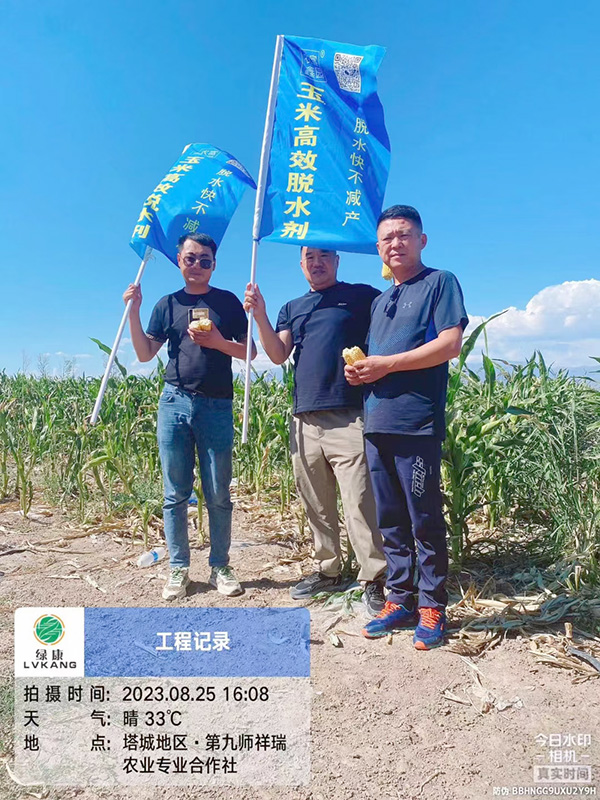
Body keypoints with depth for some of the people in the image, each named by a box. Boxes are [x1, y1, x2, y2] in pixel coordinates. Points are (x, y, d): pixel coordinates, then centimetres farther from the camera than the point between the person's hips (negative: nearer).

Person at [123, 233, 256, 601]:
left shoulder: (228, 302, 8)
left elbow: (249, 351, 6)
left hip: (216, 406, -2)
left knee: (218, 495, 2)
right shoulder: (168, 304, 14)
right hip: (174, 403, 2)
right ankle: (179, 568, 14)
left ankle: (220, 566, 14)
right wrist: (133, 311, -2)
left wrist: (218, 342, -11)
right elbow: (145, 353, 8)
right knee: (175, 494, 4)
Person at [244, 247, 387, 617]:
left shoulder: (362, 296, 9)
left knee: (360, 502, -8)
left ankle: (375, 579, 1)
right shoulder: (291, 308, 20)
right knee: (317, 504, 11)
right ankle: (328, 570, 25)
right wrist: (259, 314, -6)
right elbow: (278, 355, 6)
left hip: (349, 418, -5)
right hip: (305, 419, 5)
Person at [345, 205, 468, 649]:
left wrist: (386, 364, -11)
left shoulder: (440, 283, 3)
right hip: (377, 424, 7)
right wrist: (358, 370, 5)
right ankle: (400, 600, 23)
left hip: (417, 424, -7)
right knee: (390, 520, 11)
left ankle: (433, 607, 14)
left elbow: (450, 345, -10)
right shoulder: (380, 301, 24)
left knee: (425, 521, 0)